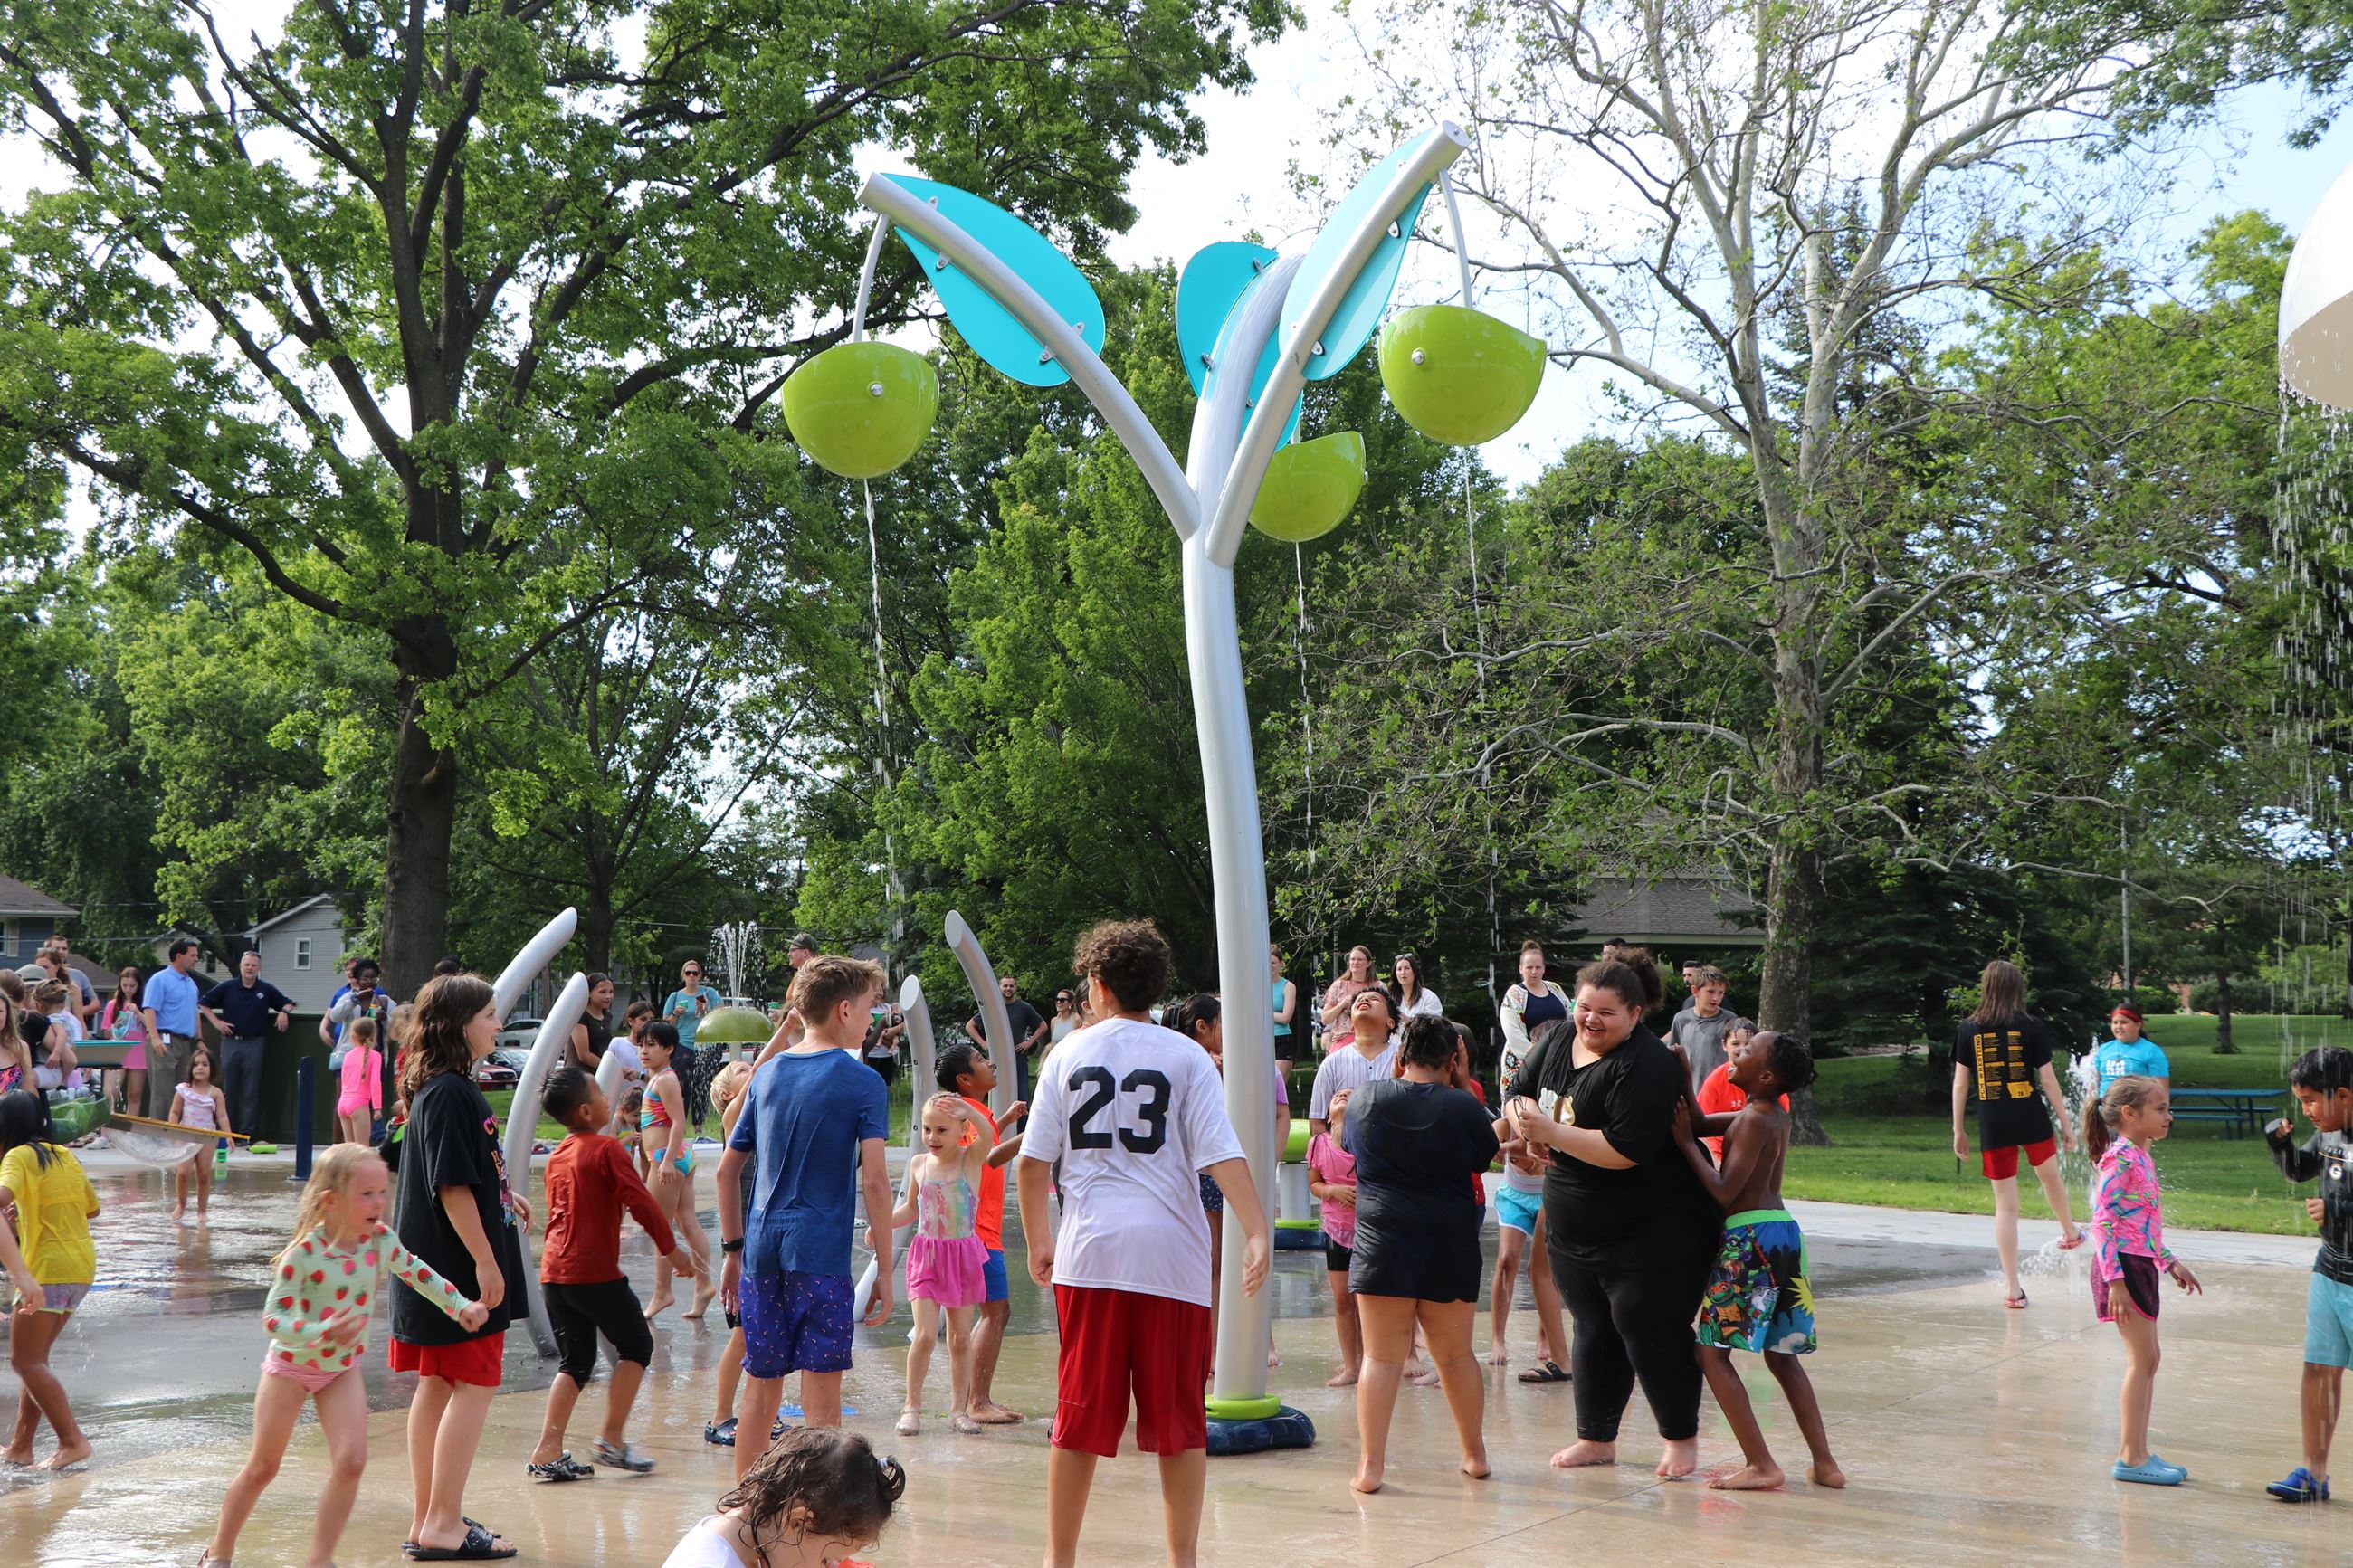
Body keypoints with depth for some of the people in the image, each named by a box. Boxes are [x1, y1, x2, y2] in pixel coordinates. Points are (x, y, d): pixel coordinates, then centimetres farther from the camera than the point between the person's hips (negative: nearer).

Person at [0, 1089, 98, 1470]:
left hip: (47, 1270, -8)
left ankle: (72, 1441, -9)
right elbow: (92, 1208, 25)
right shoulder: (65, 1156, 15)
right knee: (35, 1357, 16)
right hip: (82, 1267, 8)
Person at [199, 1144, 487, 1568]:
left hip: (342, 1368, 4)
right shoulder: (305, 1253, -27)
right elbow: (272, 1317, -27)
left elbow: (416, 1272, 7)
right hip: (291, 1364, -4)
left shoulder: (381, 1240, -12)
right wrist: (323, 1333, -42)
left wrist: (460, 1306, -1)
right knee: (262, 1468, 6)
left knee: (350, 1462, -12)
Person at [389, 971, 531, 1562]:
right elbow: (453, 1187, -22)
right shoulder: (451, 1094, -18)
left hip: (437, 1267, 10)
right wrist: (486, 1262, -20)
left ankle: (426, 1519, 21)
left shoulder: (441, 1088, 13)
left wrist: (503, 1195, 32)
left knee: (437, 1386, 14)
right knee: (473, 1386, -4)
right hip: (461, 1267, -10)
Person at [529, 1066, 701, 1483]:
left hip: (554, 1272, 7)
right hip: (595, 1272, -7)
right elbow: (641, 1202, -13)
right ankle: (612, 1438, 7)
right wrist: (672, 1250, -5)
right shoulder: (605, 1150, -9)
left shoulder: (557, 1156, 15)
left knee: (575, 1360, 13)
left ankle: (548, 1450, 4)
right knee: (636, 1345, 10)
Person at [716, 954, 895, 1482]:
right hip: (821, 1253, -5)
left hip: (762, 1252, 6)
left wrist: (734, 1250, 22)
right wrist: (885, 1269, -6)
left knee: (761, 1389, 15)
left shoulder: (767, 1073, 12)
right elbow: (873, 1182, -11)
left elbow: (727, 1170, 15)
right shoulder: (862, 1082, -5)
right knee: (822, 1395, -1)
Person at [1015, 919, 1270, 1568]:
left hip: (1089, 1251, 2)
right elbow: (1223, 1154, -10)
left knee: (1080, 1417, 9)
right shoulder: (1186, 1058, 1)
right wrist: (1257, 1233, -13)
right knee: (1180, 1419, 7)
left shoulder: (1070, 1052, 7)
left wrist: (1038, 1242, 19)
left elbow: (1034, 1160, 8)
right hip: (1173, 1257, -2)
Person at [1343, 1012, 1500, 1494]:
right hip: (1451, 1249, 0)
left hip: (1381, 1242, 0)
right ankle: (1475, 1454, 26)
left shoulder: (1364, 1100, -1)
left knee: (1382, 1356, 3)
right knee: (1455, 1353, 14)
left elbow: (1347, 1144, 18)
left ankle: (1370, 1464, -2)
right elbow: (1486, 1158, 11)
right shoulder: (1464, 1107, -6)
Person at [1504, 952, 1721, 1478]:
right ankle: (1596, 1438, 25)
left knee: (1647, 1330, -5)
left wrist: (1550, 1131, -25)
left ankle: (1682, 1438, 13)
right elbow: (1517, 1094, 13)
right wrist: (1524, 1120, -11)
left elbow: (1625, 1150, -31)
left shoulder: (1647, 1067, -22)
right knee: (1594, 1330, 14)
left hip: (1653, 1232, -8)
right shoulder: (1561, 1044, 3)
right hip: (1574, 1230, 8)